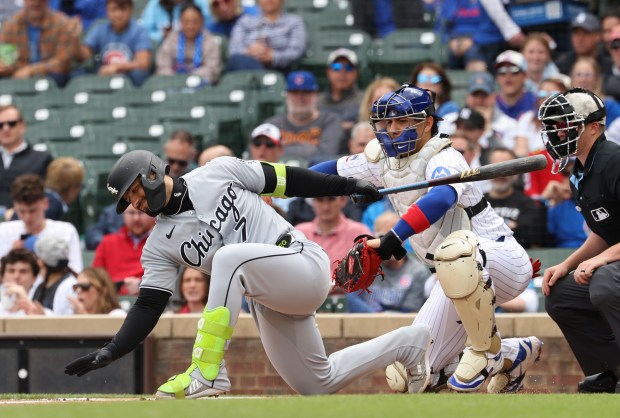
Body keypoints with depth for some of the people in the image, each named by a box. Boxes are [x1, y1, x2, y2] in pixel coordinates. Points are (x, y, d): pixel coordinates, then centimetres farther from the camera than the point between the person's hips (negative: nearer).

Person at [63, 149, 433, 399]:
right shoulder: (161, 245, 6)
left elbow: (284, 179, 3)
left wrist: (349, 186, 2)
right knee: (317, 385, 9)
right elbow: (149, 307, 0)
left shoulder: (218, 174, -3)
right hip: (269, 308, 7)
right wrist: (112, 352, -14)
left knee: (230, 256, -32)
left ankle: (208, 372, -31)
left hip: (307, 265, -7)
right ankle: (408, 343, 30)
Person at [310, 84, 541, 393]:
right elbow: (334, 170, 16)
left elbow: (441, 197, -42)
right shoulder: (384, 161, 5)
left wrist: (394, 238, -56)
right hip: (461, 274, 8)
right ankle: (512, 356, 22)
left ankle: (487, 351, -22)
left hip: (505, 262, -8)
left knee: (455, 249, -44)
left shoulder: (443, 160, -20)